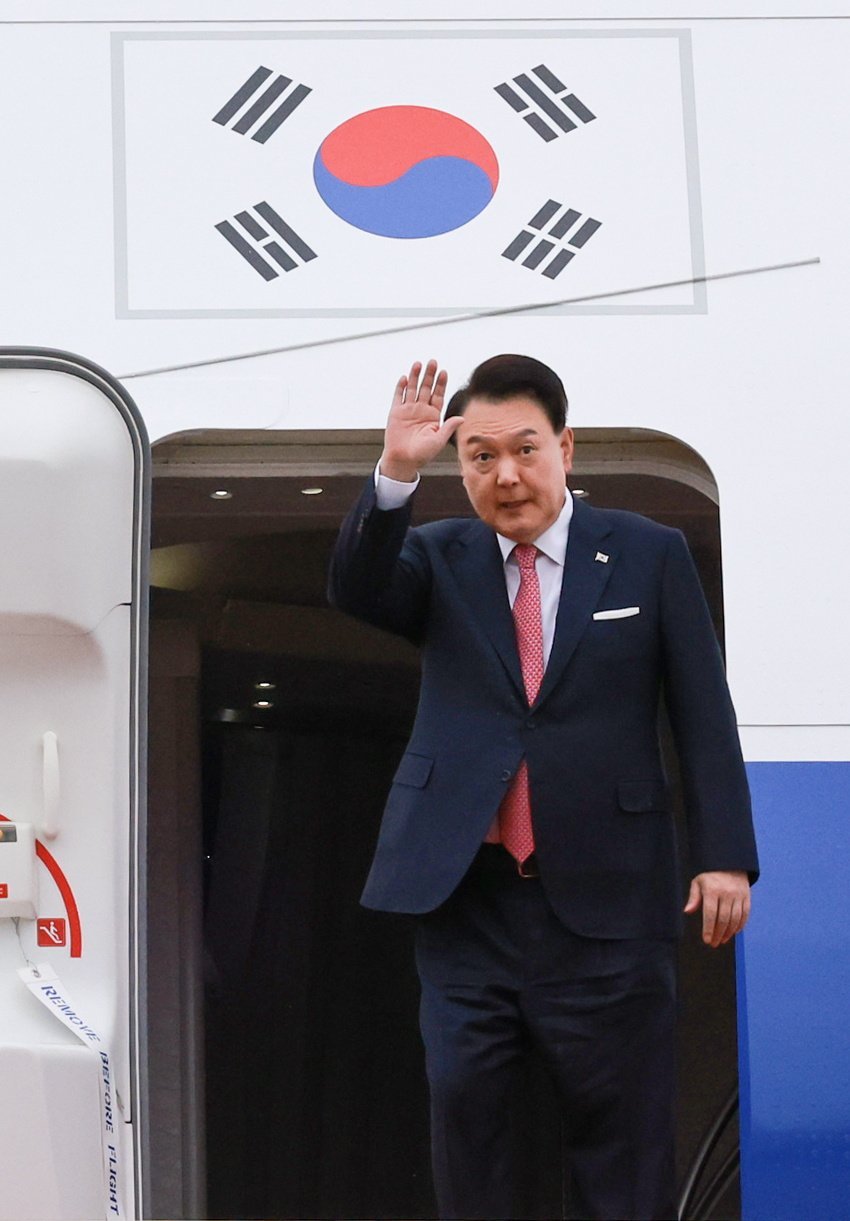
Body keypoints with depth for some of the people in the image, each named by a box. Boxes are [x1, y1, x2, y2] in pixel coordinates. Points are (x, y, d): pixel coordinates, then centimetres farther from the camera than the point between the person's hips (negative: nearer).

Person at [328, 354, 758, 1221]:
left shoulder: (650, 554, 3)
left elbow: (704, 714, 2)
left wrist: (724, 855, -4)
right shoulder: (438, 558, 8)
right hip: (465, 889, 2)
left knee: (621, 1118, 2)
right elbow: (354, 589, -12)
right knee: (464, 1106, 4)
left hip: (604, 891, -1)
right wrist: (395, 473, -27)